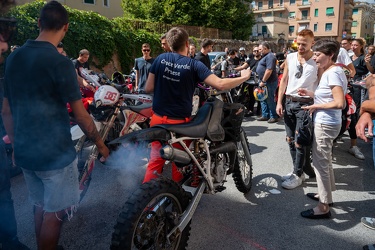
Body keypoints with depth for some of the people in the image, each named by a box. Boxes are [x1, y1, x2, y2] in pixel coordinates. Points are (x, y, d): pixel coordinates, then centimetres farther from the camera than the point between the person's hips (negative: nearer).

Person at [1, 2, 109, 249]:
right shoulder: (60, 62, -18)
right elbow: (81, 115, -15)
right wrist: (100, 143, -1)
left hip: (25, 152, 7)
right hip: (55, 154, -7)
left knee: (40, 206, 23)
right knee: (53, 213, 10)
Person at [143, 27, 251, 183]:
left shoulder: (160, 59, -1)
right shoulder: (194, 65, -11)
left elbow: (148, 88, 0)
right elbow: (220, 84, -18)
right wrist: (244, 77, -2)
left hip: (158, 119, 4)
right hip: (180, 122, -3)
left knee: (156, 159, 16)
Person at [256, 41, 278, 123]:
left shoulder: (270, 56, -16)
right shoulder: (265, 56, 17)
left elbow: (269, 70, -24)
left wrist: (263, 81, -22)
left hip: (269, 82, -11)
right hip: (264, 81, 11)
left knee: (270, 99, -4)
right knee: (263, 99, 14)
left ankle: (274, 116, 6)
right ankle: (265, 115, 23)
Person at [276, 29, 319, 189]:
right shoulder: (290, 57, 6)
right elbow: (284, 80, 10)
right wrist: (279, 102, 5)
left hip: (305, 104, -5)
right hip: (289, 102, 6)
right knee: (291, 140, 11)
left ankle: (297, 175, 11)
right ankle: (303, 170, 26)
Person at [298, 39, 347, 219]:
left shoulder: (332, 73, -19)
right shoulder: (331, 71, 11)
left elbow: (339, 103, -27)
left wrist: (316, 106, -17)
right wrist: (311, 94, 7)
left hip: (325, 124, -10)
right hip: (326, 123, 10)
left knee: (320, 163, -2)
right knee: (324, 161, 21)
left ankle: (323, 208, 8)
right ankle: (325, 194, 37)